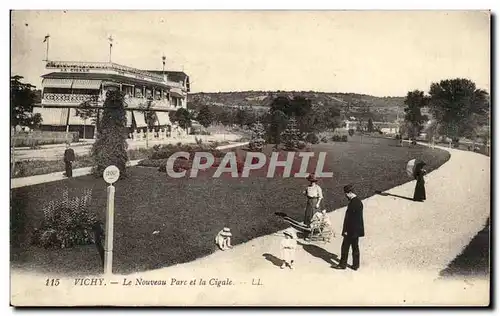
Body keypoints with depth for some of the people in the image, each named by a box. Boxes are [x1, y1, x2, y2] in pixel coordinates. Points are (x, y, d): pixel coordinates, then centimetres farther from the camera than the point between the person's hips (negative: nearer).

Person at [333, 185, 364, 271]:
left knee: (345, 247, 4)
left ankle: (343, 264, 14)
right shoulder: (359, 201, 7)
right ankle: (356, 265, 22)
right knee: (355, 247, 15)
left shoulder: (352, 203, -22)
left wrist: (345, 230, -16)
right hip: (357, 230, 9)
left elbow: (348, 218, -22)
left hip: (351, 230, -9)